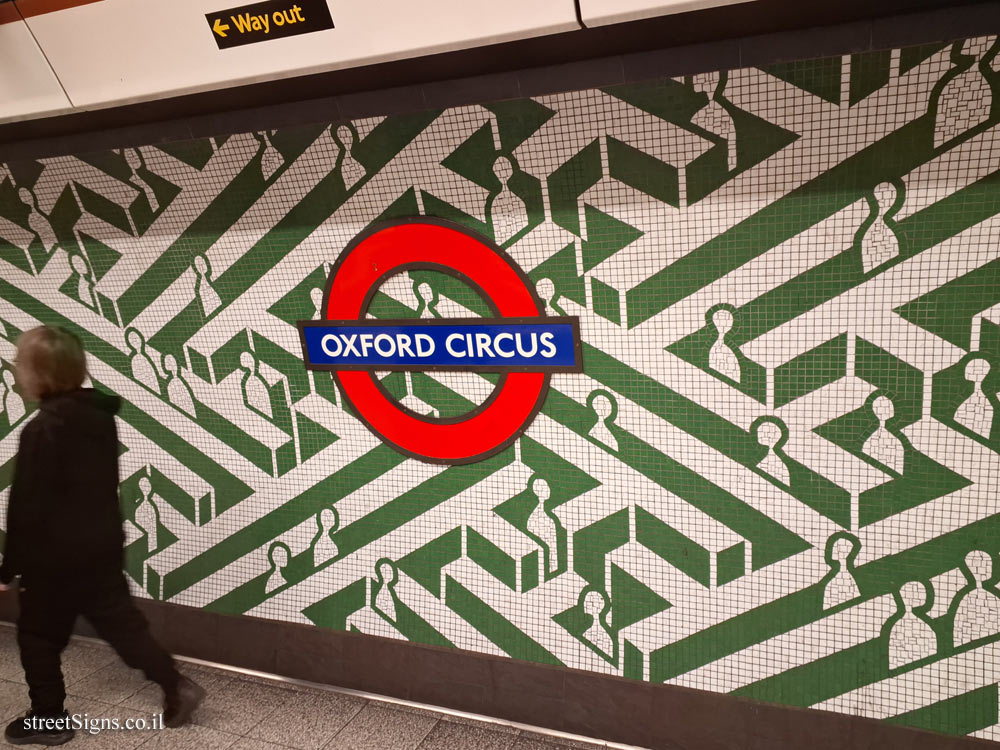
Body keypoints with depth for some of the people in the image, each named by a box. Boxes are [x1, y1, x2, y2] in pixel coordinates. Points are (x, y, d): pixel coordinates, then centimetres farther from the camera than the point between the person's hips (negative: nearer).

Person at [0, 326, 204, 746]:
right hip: (103, 545, 7)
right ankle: (177, 687, 13)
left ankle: (48, 721, 26)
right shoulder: (100, 415, 2)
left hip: (56, 556, -7)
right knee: (121, 622, 15)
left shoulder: (42, 430, -21)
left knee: (39, 637, 12)